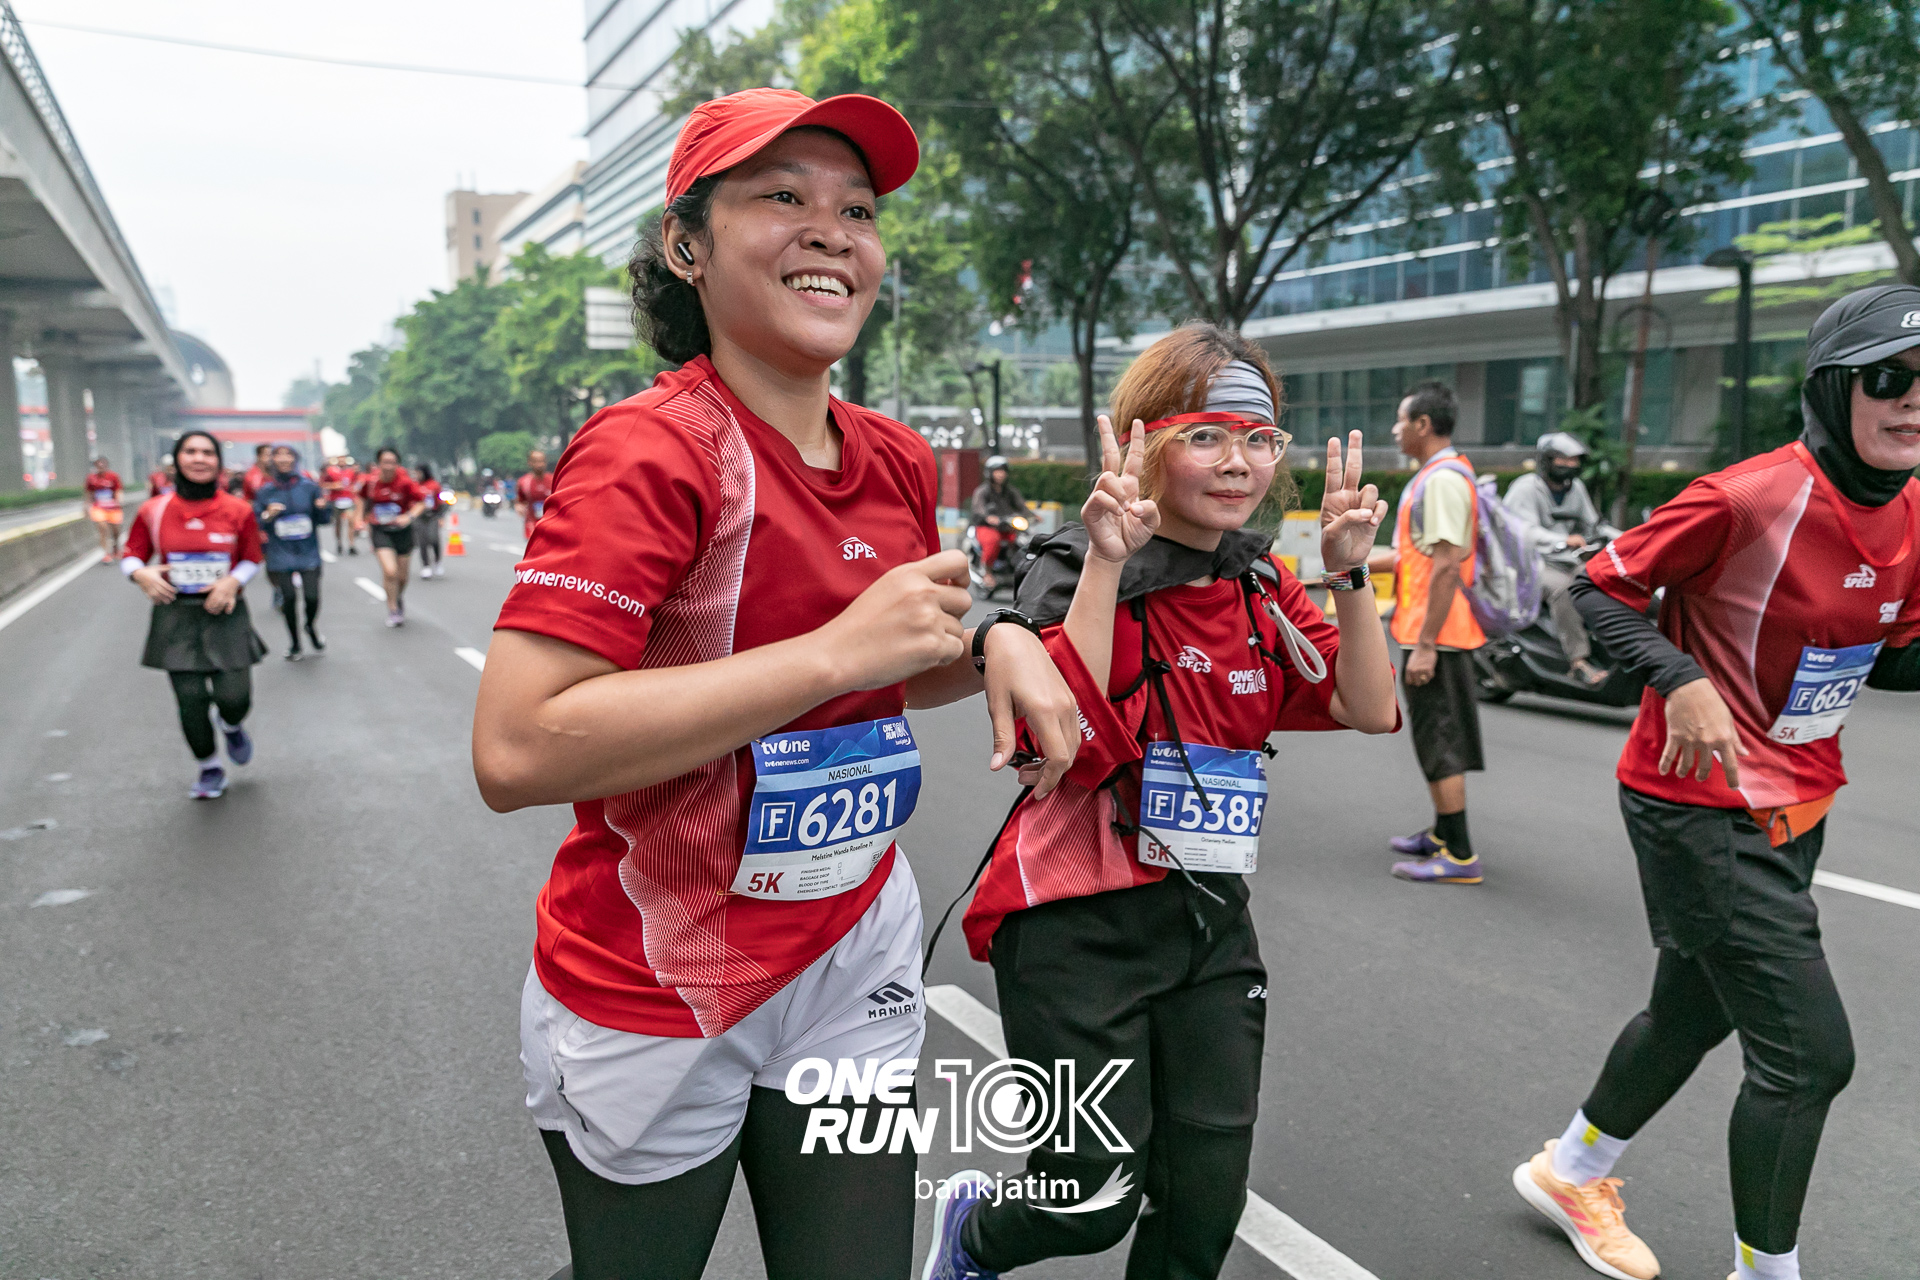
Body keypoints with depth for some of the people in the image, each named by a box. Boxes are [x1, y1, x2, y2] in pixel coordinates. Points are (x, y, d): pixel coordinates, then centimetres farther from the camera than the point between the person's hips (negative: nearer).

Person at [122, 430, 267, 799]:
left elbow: (252, 560, 7)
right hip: (176, 616, 0)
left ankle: (230, 725, 33)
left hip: (224, 614, 0)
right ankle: (209, 769, 25)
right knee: (191, 703, 2)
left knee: (235, 698, -6)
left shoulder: (238, 511, -2)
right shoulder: (153, 511, -2)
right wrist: (142, 574, -15)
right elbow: (131, 556, 7)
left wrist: (233, 581, -13)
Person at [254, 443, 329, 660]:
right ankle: (294, 644, 23)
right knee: (289, 598, 1)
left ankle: (310, 627, 26)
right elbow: (255, 524, 4)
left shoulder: (309, 486, 0)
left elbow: (324, 519, 4)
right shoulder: (265, 491, 1)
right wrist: (268, 516, -16)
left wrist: (322, 508, -17)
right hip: (280, 555, 1)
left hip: (308, 553, 0)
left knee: (312, 597, -10)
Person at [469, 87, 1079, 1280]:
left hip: (854, 960, 5)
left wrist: (993, 646, -5)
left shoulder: (900, 462, 1)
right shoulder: (650, 452, -20)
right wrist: (841, 650, -30)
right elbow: (516, 751, -30)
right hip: (653, 997, -5)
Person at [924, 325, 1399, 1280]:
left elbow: (1370, 709, 1)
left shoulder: (1261, 585, 7)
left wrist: (1349, 572, -9)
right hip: (1082, 923, -6)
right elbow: (1064, 735, -27)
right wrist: (1107, 563, -30)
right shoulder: (1078, 572, -12)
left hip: (1213, 925, 6)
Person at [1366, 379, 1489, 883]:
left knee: (1440, 744, -4)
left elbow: (1447, 566, -23)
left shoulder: (1443, 480, -18)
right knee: (1437, 740, 19)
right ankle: (1442, 835, 32)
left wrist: (1425, 644, -24)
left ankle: (1459, 857, 4)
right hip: (1429, 632, 11)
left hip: (1435, 635, -11)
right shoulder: (1436, 474, 15)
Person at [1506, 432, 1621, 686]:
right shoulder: (1526, 487, -7)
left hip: (1567, 565, 8)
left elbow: (1594, 525, 21)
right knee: (1562, 587, -36)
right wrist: (1564, 541, -37)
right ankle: (1579, 660, -38)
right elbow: (1527, 531, -20)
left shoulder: (1576, 488, 17)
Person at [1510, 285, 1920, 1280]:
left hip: (1796, 808, 9)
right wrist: (1682, 679, -28)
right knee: (1810, 1052, -7)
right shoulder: (1749, 498, -21)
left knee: (1693, 1013, 22)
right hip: (1700, 808, -9)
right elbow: (1602, 589, -14)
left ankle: (1570, 1173, 45)